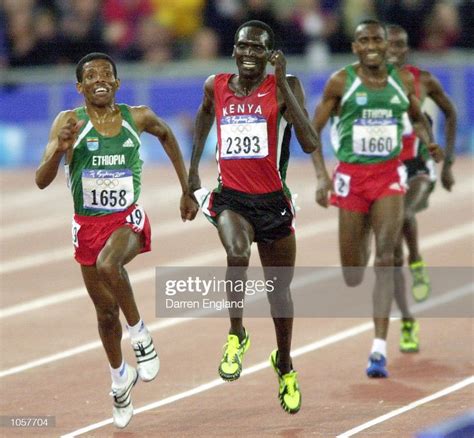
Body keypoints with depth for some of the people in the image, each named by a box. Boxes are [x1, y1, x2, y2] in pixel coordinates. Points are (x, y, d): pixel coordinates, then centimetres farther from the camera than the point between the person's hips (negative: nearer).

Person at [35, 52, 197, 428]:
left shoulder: (138, 117, -4)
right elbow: (42, 181, -13)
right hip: (88, 224, 2)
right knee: (106, 311, 11)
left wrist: (187, 189, 19)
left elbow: (166, 134, 20)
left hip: (128, 218, -2)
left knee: (108, 265, -35)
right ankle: (120, 377, 36)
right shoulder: (69, 122, -9)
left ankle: (140, 334, -14)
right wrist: (59, 149, -33)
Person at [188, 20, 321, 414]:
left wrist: (283, 84, -22)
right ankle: (237, 336, -12)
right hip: (230, 196, 0)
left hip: (272, 200, 0)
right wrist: (194, 166, 26)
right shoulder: (216, 86, 3)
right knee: (237, 254, -33)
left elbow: (310, 144, -20)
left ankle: (284, 364, 39)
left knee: (280, 288, 14)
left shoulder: (284, 87, -7)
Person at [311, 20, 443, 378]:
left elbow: (418, 118, 22)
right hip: (352, 176, 0)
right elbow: (312, 130, 1)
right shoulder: (341, 82, -4)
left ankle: (379, 349, -21)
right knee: (353, 276, 4)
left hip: (389, 176, 0)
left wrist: (429, 143, 1)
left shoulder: (404, 81, 3)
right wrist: (321, 175, -10)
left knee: (385, 255, -18)